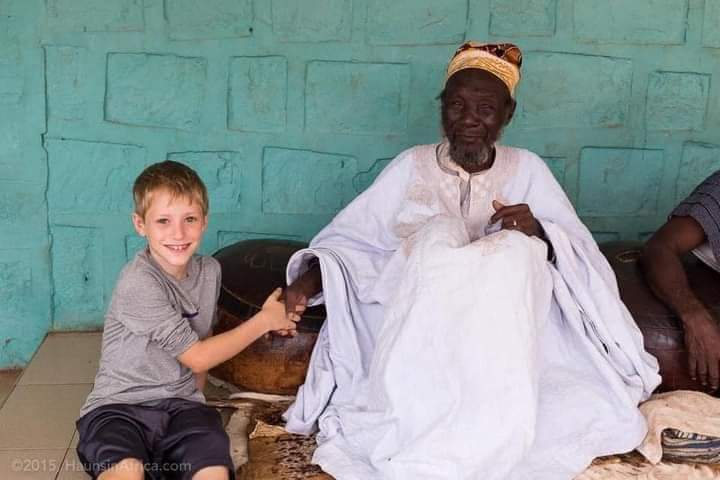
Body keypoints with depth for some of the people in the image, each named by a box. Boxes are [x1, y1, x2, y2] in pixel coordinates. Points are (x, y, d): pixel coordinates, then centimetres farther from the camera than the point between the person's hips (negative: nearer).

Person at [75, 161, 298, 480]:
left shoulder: (209, 271, 5)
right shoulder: (138, 285, -18)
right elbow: (196, 356, -12)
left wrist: (195, 396, 10)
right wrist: (264, 320, -5)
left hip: (181, 405, 5)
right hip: (119, 406, -5)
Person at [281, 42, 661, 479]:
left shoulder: (527, 170, 8)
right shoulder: (412, 167, 8)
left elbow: (585, 258, 0)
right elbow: (347, 239, 3)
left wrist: (541, 234, -22)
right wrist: (310, 276, -17)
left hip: (503, 333, 1)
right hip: (419, 325, 0)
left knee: (518, 248, -27)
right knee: (437, 233, -26)